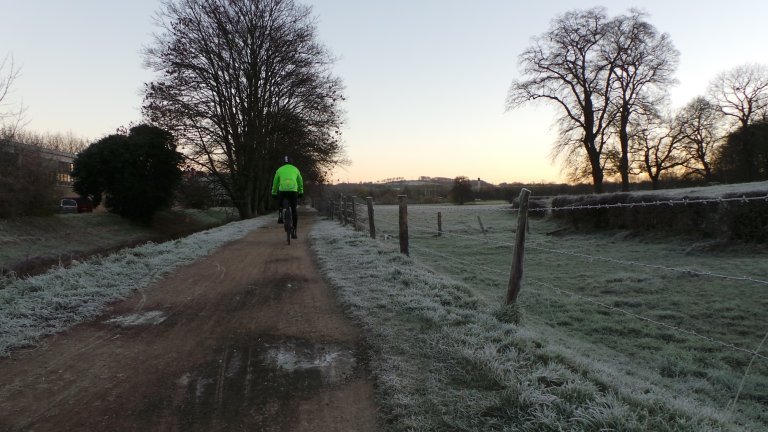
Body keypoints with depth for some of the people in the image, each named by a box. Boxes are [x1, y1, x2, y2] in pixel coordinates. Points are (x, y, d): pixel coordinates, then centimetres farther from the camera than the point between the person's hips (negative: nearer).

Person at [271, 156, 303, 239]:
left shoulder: (279, 170, 18)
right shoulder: (295, 169, 20)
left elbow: (275, 183, 22)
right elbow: (300, 182, 26)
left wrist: (274, 193, 32)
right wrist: (301, 192, 38)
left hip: (282, 190, 0)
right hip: (293, 191, 0)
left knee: (280, 204, 33)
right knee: (294, 210, 9)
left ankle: (280, 216, 7)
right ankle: (294, 231, 7)